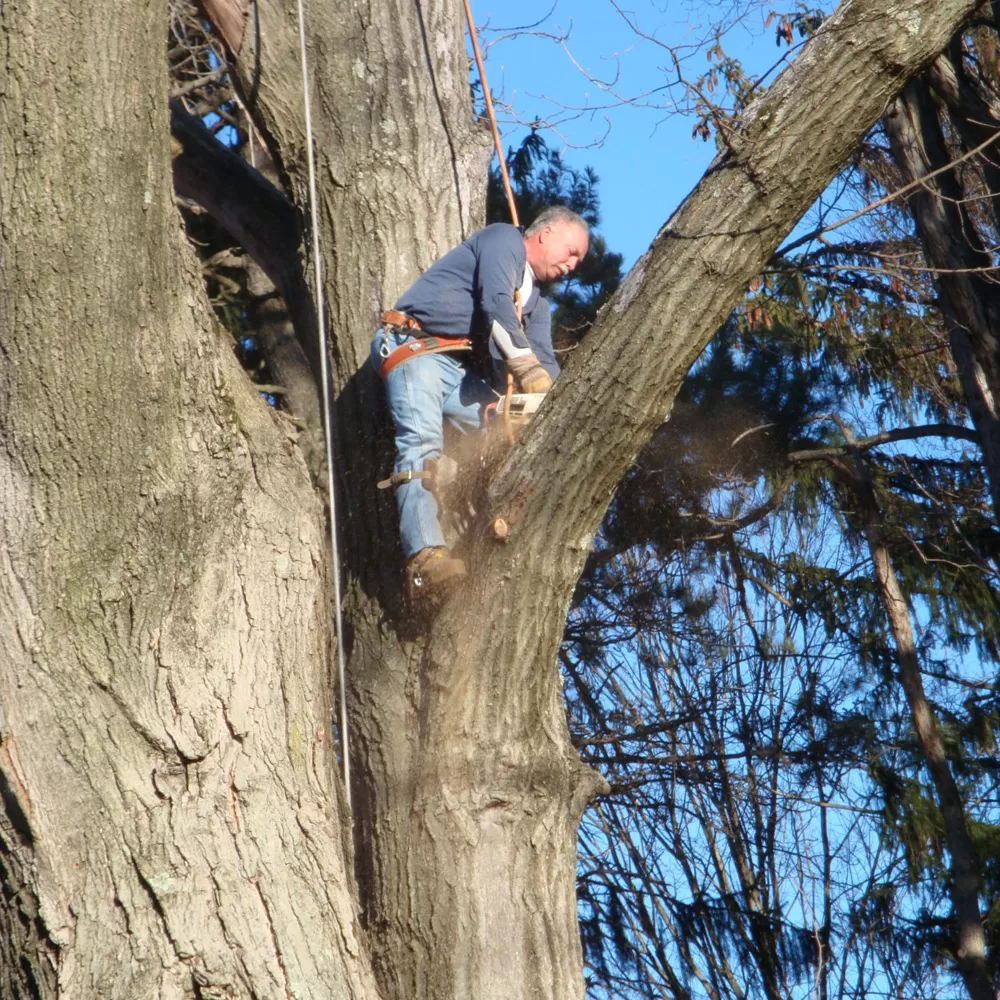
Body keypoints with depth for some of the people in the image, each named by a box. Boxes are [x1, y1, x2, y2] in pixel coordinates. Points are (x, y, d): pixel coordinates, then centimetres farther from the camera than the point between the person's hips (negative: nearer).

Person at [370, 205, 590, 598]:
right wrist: (527, 366, -20)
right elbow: (495, 302, -13)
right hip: (415, 346, -10)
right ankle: (424, 558, -42)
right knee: (422, 444, -27)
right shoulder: (504, 239, 4)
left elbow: (544, 360, 12)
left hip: (464, 372, 10)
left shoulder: (536, 304, 28)